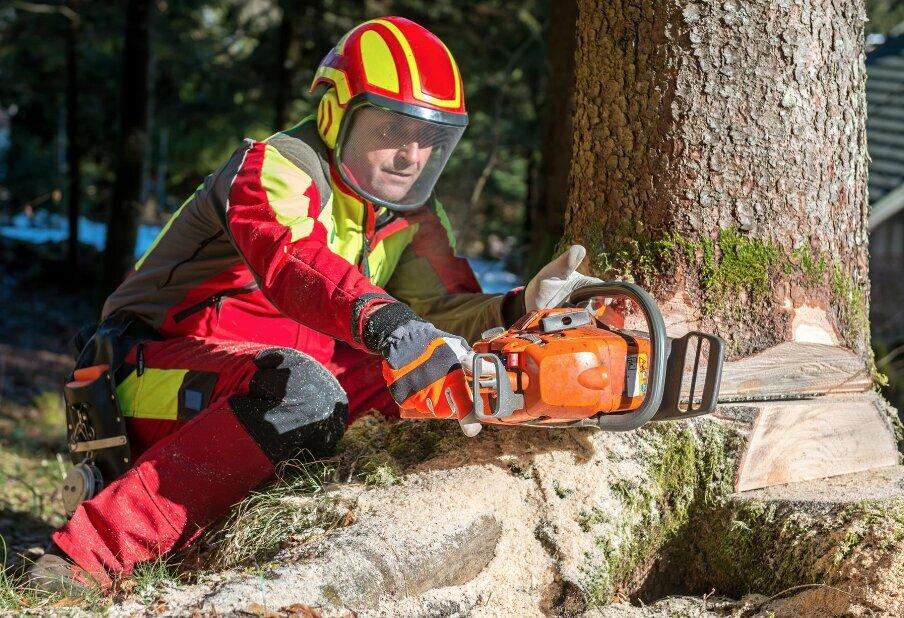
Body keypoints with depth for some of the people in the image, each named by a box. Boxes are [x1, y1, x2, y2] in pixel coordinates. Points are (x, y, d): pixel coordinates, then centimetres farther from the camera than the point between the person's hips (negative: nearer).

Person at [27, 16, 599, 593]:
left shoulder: (413, 214, 9)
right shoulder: (278, 167, -17)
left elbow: (448, 311, 2)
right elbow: (291, 259, -38)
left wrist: (525, 307, -18)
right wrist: (382, 320, -56)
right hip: (159, 369, -7)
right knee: (300, 390, -38)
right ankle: (79, 559, -37)